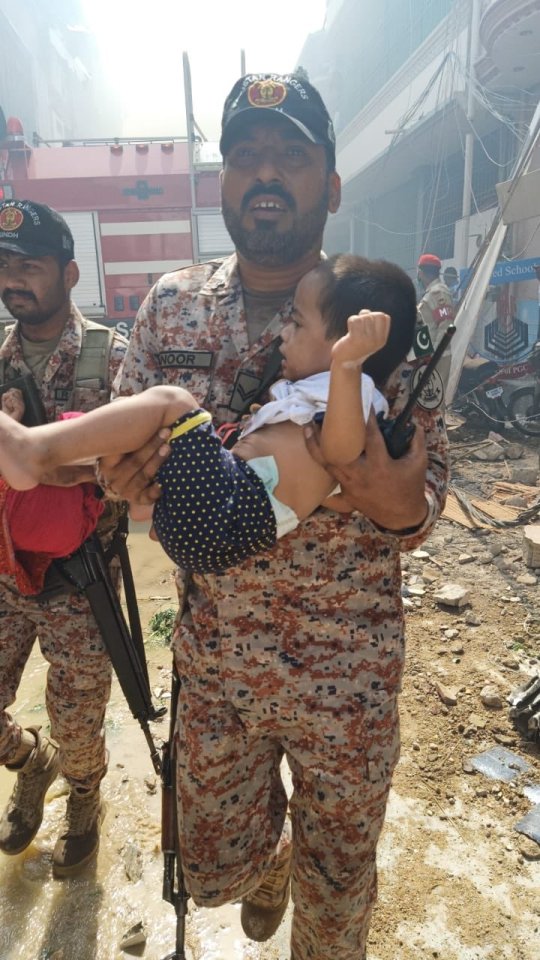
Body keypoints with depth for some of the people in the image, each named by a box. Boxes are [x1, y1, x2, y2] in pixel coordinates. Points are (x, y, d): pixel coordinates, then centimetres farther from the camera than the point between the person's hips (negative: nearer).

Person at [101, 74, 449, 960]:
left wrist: (401, 507, -34)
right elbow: (123, 434, 3)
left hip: (348, 670, -2)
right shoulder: (170, 305, -2)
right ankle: (268, 861, 61)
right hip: (212, 659, 3)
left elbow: (427, 481, -11)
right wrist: (123, 473, -19)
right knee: (213, 866, 24)